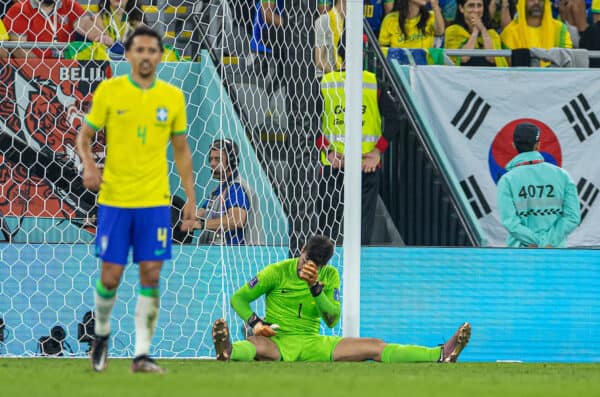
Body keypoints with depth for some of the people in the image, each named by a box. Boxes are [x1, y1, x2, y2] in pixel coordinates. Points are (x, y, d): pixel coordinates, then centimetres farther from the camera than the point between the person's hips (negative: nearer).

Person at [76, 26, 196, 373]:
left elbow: (181, 150, 12)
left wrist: (190, 198, 8)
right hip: (114, 199, -1)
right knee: (111, 276, 0)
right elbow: (84, 137, 4)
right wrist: (89, 166, -16)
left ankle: (142, 354, 1)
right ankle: (102, 333, 27)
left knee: (151, 276, -4)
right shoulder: (109, 91, -2)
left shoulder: (173, 97, 4)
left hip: (155, 201, 1)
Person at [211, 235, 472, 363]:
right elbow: (239, 298, 2)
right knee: (254, 346, -43)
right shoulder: (277, 272, -1)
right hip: (278, 340, -3)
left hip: (312, 344, 3)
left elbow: (332, 320, -3)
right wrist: (255, 323, -18)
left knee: (374, 347, -10)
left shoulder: (330, 276, 8)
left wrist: (315, 286, -17)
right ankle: (227, 352, -80)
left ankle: (441, 355, -21)